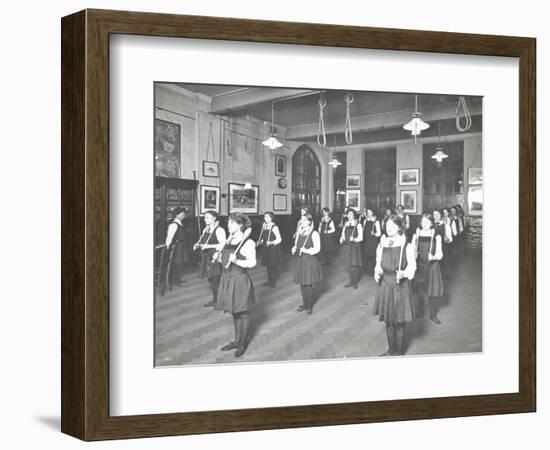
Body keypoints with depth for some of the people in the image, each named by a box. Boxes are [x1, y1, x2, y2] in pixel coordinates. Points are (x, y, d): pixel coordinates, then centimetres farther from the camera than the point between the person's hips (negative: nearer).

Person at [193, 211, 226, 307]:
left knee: (216, 280, -9)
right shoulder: (205, 230, 14)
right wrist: (197, 245, 2)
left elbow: (223, 244, -18)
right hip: (207, 258, 8)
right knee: (210, 280, 10)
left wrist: (208, 246, -23)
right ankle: (215, 300, 20)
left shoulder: (219, 230, -11)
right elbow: (202, 242, 24)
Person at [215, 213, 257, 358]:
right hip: (227, 279, 7)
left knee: (242, 312, 6)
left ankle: (243, 343, 19)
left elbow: (252, 262, -19)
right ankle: (237, 340, 32)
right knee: (234, 312, 18)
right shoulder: (228, 241, 8)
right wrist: (218, 257, -2)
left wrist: (236, 261, -32)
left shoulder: (247, 242, -14)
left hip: (240, 280, -7)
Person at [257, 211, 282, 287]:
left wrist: (271, 243, -28)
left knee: (273, 265, 0)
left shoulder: (274, 227, -15)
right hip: (266, 248, 7)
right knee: (268, 265, 13)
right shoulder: (264, 226, 7)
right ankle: (269, 280, 24)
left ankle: (273, 282, 10)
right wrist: (259, 242, 5)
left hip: (273, 249, -7)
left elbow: (279, 239, -16)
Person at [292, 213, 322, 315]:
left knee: (309, 284, -1)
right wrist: (294, 249, -3)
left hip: (310, 261, -7)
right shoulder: (300, 233, 10)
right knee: (302, 283, 12)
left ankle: (309, 306, 10)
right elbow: (297, 244, 19)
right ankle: (304, 304, 24)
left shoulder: (314, 234, -11)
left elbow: (317, 248, -14)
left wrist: (307, 251, -27)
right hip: (300, 261, 7)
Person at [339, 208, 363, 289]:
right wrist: (342, 239, -7)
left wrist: (354, 239, -29)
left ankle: (355, 282, 8)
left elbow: (360, 238, -11)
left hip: (355, 247, -5)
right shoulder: (346, 225, 10)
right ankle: (351, 281, 17)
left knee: (355, 265, -3)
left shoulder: (358, 225, -7)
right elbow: (343, 235, 15)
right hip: (347, 247, 5)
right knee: (349, 265, 8)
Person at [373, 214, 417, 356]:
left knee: (399, 321, 5)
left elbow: (411, 266, -8)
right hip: (385, 285, 4)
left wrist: (403, 274, -26)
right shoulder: (382, 245, 4)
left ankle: (399, 351, 20)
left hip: (400, 287, -4)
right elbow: (378, 264, 11)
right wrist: (377, 273, -9)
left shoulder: (407, 247, -9)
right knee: (388, 321, 12)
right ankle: (391, 349, 27)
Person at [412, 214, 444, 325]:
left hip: (432, 266, -1)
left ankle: (433, 315, 15)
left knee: (435, 290, -4)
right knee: (417, 291, 1)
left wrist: (433, 257, -24)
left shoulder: (436, 237, -1)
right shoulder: (416, 235, 4)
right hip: (419, 267, 1)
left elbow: (440, 254, -3)